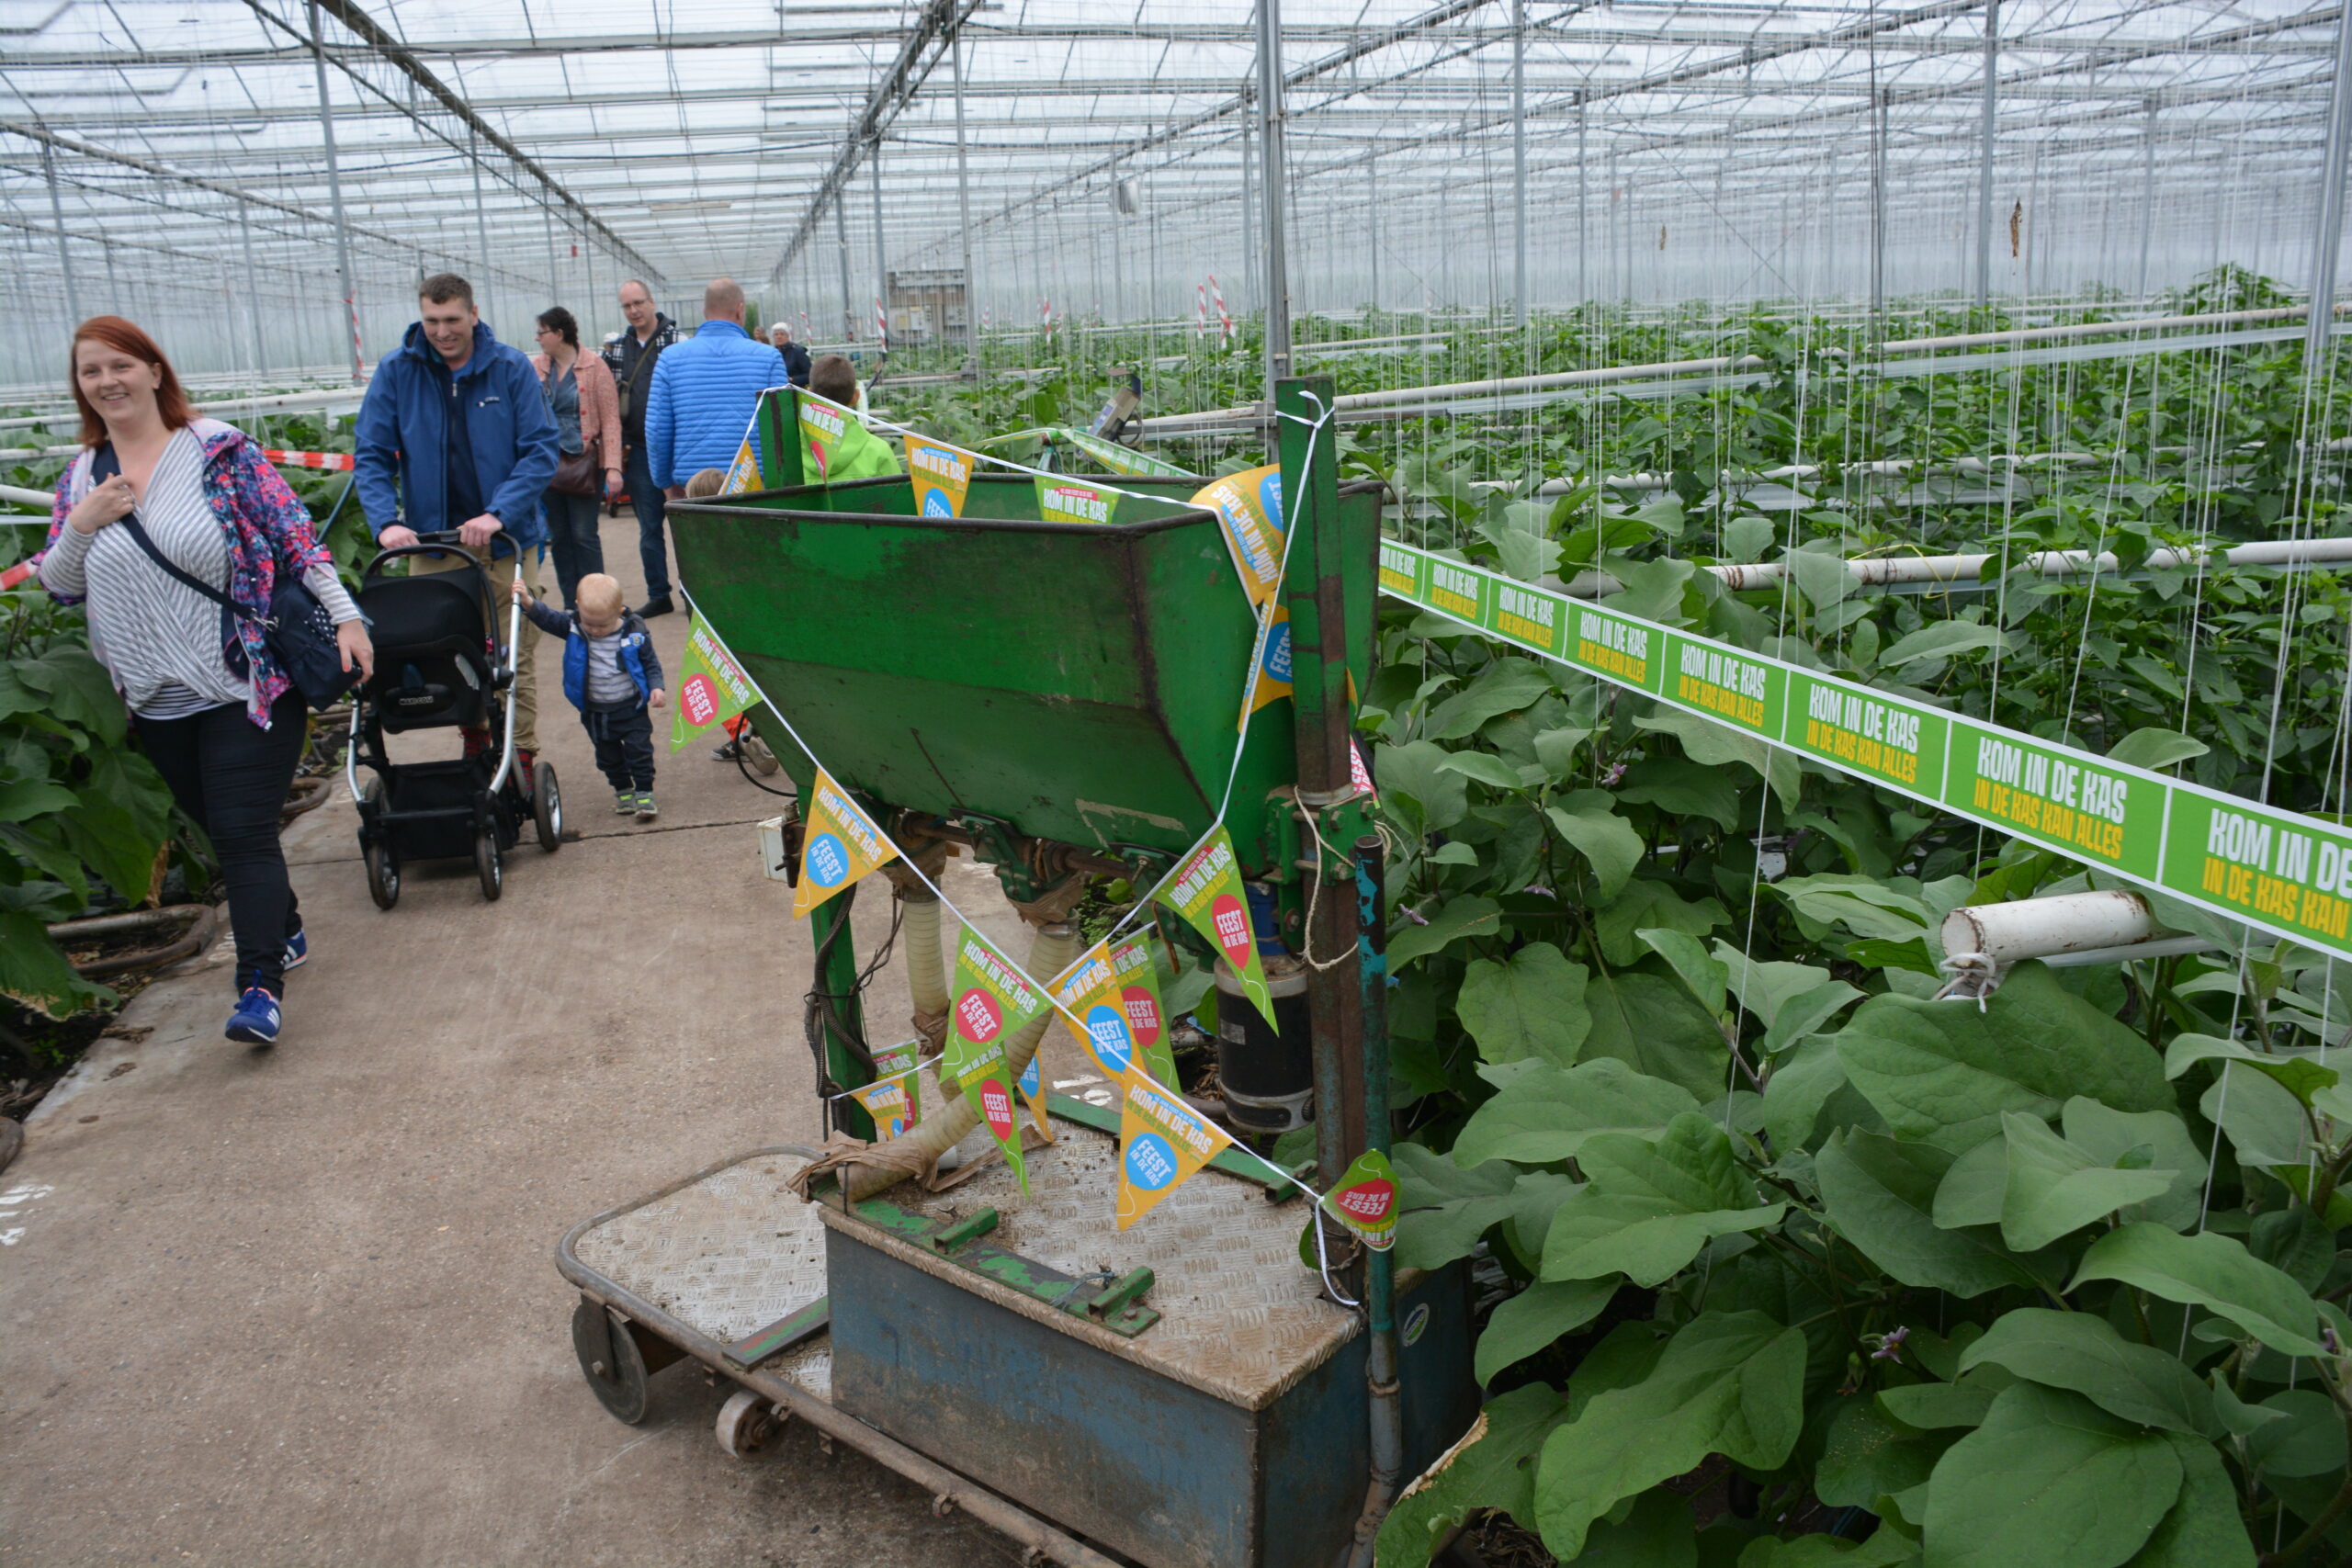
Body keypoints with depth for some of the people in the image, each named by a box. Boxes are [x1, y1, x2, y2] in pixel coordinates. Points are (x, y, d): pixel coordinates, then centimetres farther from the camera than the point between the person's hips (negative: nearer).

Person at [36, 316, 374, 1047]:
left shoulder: (220, 450, -6)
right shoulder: (80, 478, 8)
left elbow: (294, 535, -7)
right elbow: (60, 587, 9)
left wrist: (345, 616, -14)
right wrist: (80, 526, -9)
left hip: (248, 684, -5)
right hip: (158, 702, 6)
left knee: (244, 832, -10)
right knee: (221, 830, 16)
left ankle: (260, 985, -10)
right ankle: (284, 931, 35)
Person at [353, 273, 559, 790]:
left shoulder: (511, 368, -3)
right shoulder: (395, 372, 0)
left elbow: (541, 449, -7)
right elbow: (370, 456, -1)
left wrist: (499, 514, -19)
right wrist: (387, 522, -18)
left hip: (503, 540, -1)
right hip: (431, 542, 2)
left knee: (514, 655, 1)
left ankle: (522, 758, 9)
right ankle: (474, 743, 27)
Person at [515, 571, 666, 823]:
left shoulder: (634, 632, -12)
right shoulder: (573, 627, -7)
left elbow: (650, 662, -3)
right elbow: (548, 619, -11)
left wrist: (656, 687, -14)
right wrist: (528, 603, -27)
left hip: (631, 707, -3)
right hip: (595, 711, 3)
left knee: (639, 750, -2)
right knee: (608, 755, 15)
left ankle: (644, 793, 9)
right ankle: (623, 791, 33)